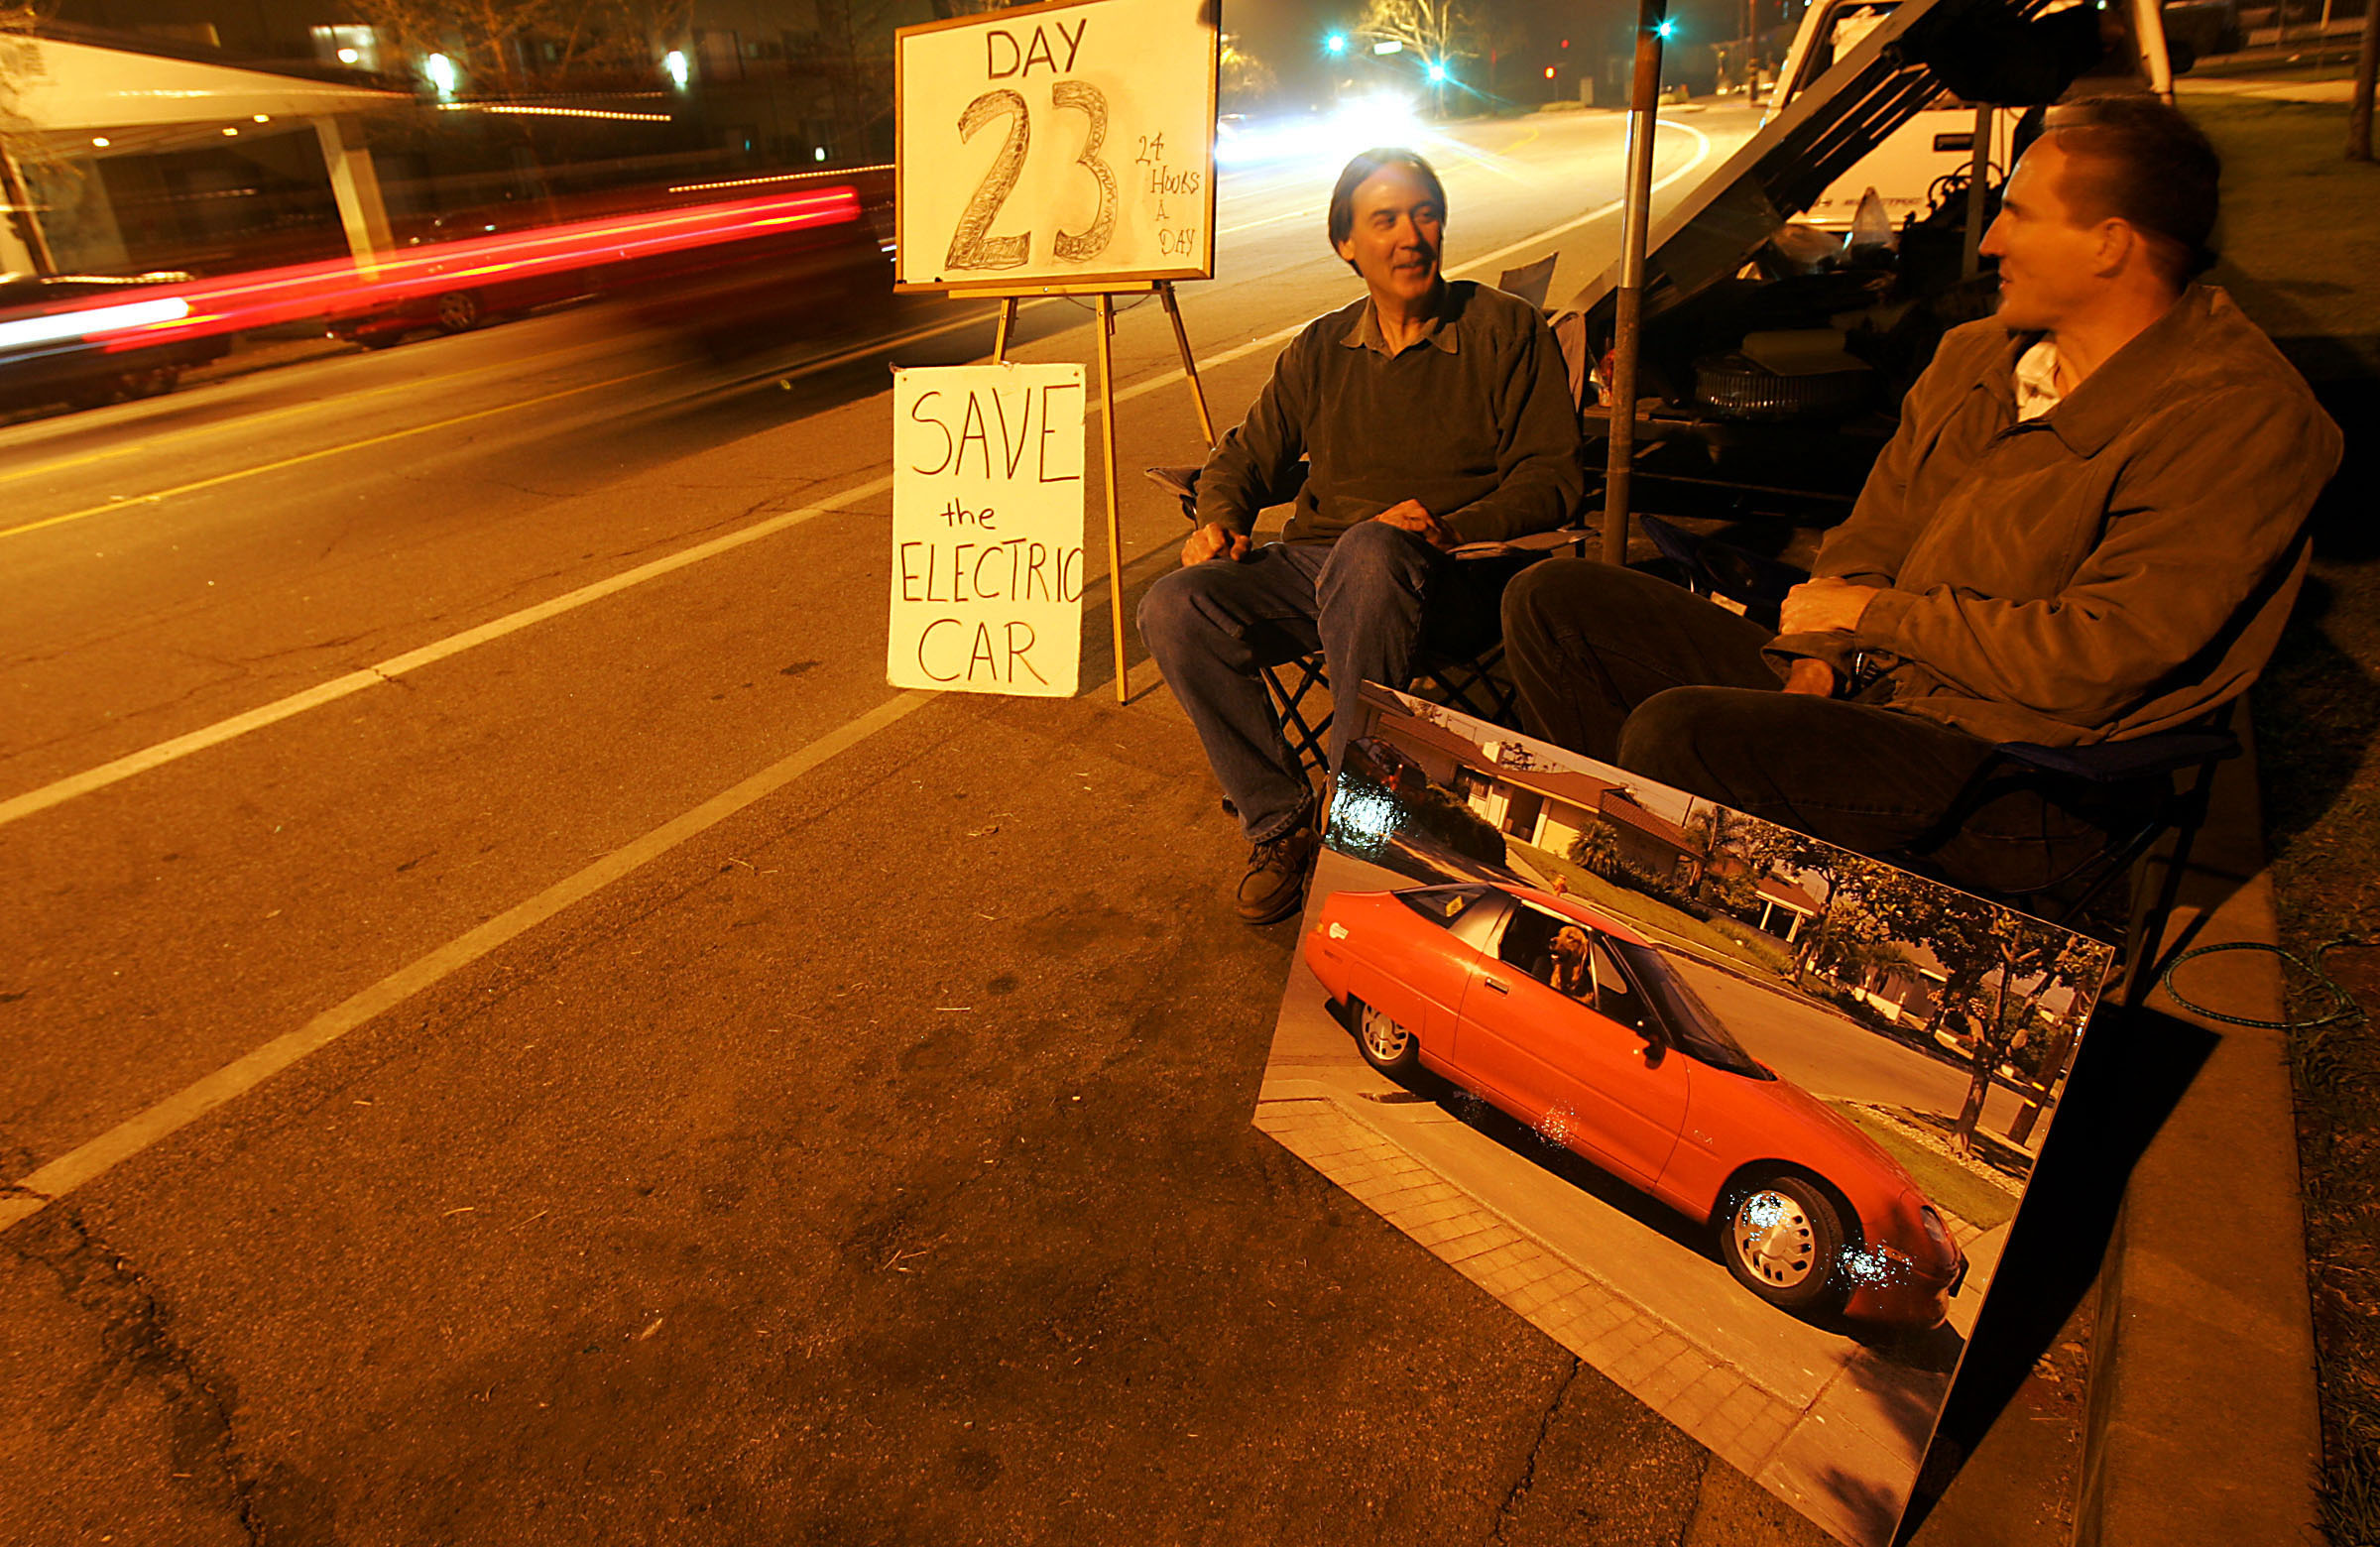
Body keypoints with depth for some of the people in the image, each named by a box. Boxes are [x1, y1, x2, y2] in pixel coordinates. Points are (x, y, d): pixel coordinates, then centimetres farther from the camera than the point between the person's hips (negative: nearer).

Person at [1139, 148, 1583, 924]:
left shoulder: (1507, 330, 6)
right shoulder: (1321, 349, 18)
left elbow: (1552, 478, 0)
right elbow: (1246, 456, 25)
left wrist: (1450, 528, -17)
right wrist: (1220, 517, 2)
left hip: (1442, 580, -4)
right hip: (1308, 566, 4)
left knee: (1370, 551, -41)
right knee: (1174, 607, -23)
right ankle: (1280, 822, -12)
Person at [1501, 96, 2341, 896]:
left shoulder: (2242, 417, -13)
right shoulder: (1977, 353, 12)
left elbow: (2095, 664, -19)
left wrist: (1872, 613, -11)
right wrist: (1824, 653, -2)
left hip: (2011, 775, -8)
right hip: (1859, 685, 8)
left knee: (1679, 734, -35)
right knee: (1553, 601, -1)